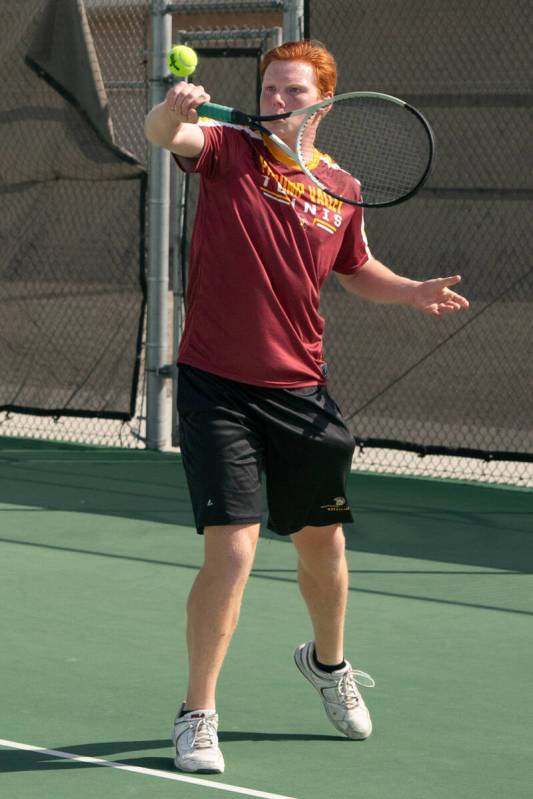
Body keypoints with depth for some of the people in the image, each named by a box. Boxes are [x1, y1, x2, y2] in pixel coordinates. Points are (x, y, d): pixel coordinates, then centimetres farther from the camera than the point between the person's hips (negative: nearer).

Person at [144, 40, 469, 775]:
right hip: (218, 387, -4)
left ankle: (328, 662, 49)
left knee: (322, 542, 19)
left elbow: (357, 270, 20)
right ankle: (197, 716, 1)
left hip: (300, 392, 4)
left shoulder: (340, 189, 3)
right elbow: (165, 134, -29)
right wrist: (173, 109, -52)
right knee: (231, 551, -13)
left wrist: (412, 293, 2)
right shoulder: (230, 150, -8)